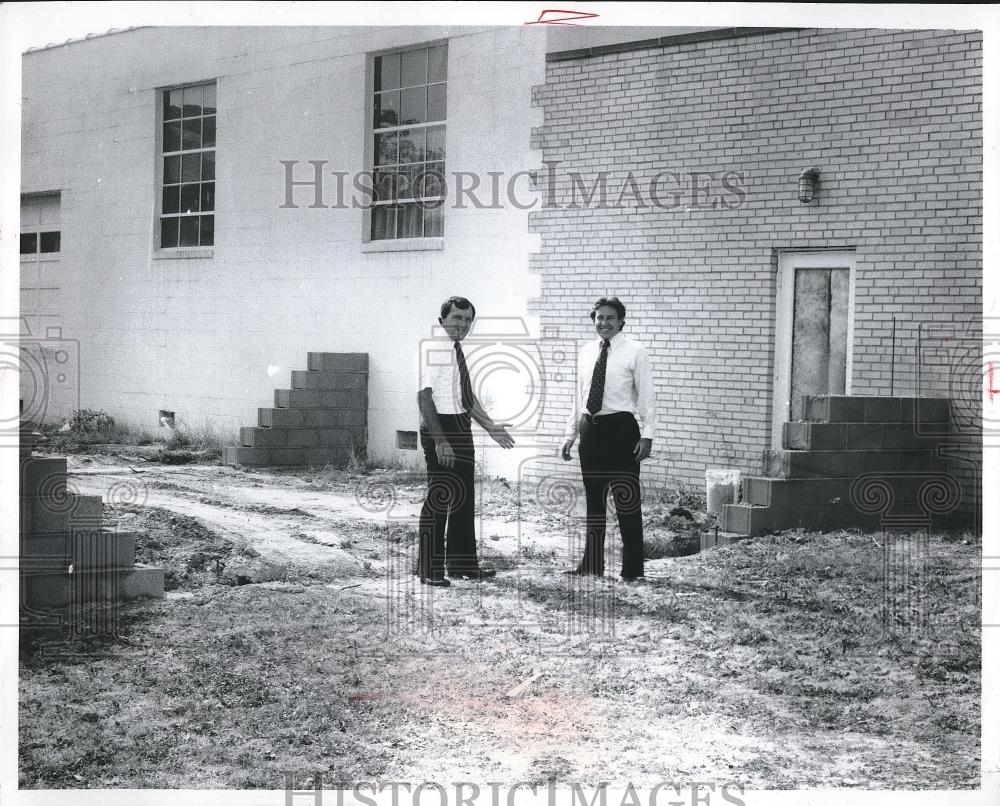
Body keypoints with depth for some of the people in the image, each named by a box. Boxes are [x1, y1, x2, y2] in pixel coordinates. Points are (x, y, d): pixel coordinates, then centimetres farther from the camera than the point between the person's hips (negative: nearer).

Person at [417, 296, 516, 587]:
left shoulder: (459, 352, 13)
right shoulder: (433, 351, -13)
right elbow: (424, 397, -20)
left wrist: (490, 426, 17)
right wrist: (439, 440, -26)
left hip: (461, 428, 9)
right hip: (440, 427, -9)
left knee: (464, 497, 14)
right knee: (439, 497, -5)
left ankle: (462, 563, 24)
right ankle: (430, 569, 3)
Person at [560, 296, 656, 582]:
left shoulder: (635, 352, -2)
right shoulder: (586, 351, 13)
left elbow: (646, 396, -5)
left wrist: (647, 435, -13)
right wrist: (570, 434, 13)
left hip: (621, 429, -5)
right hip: (590, 429, 5)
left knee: (627, 500, -2)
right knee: (594, 500, 11)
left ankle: (632, 569, 5)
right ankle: (591, 565, 18)